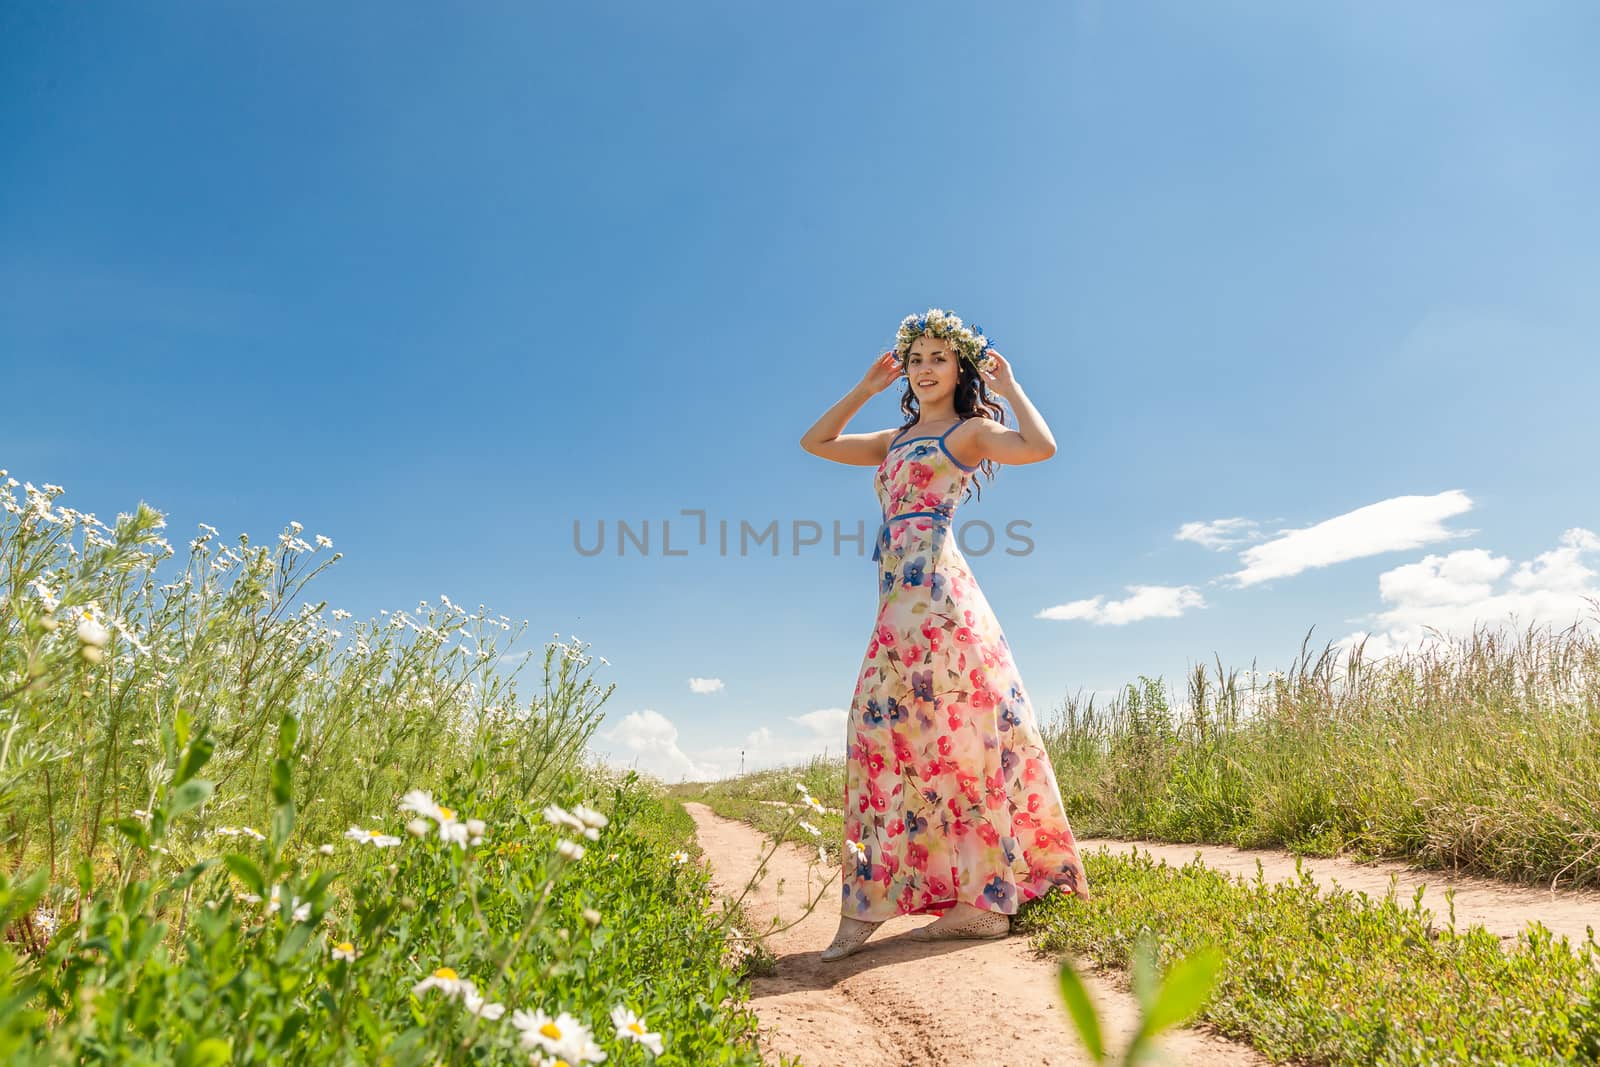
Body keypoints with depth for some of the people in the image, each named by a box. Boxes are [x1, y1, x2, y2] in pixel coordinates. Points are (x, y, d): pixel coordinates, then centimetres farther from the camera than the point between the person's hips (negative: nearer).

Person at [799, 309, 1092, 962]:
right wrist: (865, 388, 25)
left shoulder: (971, 430, 4)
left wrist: (1010, 388, 0)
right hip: (901, 595, 8)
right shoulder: (897, 440, 25)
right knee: (906, 727, 3)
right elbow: (816, 442, 28)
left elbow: (1042, 447, -14)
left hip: (932, 586, -8)